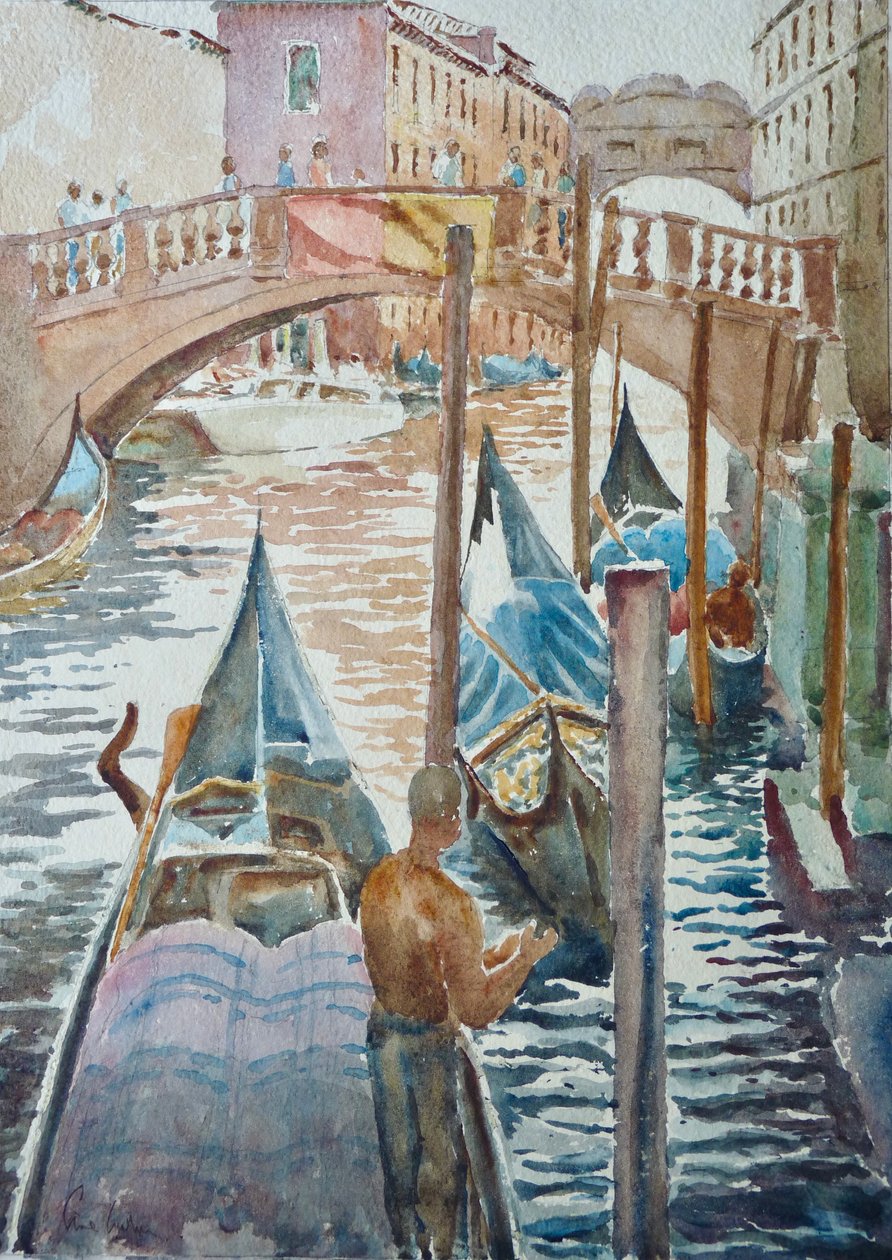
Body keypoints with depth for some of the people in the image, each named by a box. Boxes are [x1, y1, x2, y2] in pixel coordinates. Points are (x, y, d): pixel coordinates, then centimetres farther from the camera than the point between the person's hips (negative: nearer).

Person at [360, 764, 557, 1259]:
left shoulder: (378, 879, -5)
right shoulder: (452, 903, -27)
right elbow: (475, 1011, -24)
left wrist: (492, 954, 11)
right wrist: (524, 958, -10)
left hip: (382, 1029, 6)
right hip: (430, 1045, -6)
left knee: (398, 1156, 23)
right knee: (441, 1164, 15)